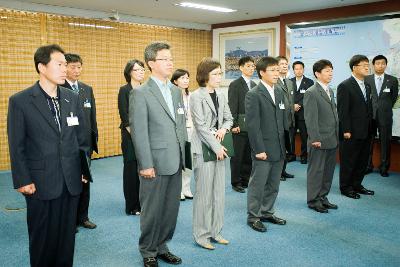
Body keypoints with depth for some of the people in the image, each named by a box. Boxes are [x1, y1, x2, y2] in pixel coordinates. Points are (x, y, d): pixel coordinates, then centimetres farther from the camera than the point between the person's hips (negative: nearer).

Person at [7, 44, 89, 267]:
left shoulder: (73, 98, 6)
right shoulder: (20, 101, -6)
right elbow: (17, 146, -5)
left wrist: (85, 169, 8)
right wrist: (23, 181, -7)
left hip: (72, 181, 4)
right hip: (41, 183, -3)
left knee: (68, 235, 13)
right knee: (43, 238, 11)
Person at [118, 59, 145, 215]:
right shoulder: (124, 90, -4)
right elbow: (124, 116, -8)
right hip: (130, 136, -4)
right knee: (131, 169, 3)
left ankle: (143, 203, 19)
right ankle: (132, 206, 16)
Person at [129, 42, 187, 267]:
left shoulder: (176, 91, 12)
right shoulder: (140, 93, -9)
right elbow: (139, 132, -12)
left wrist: (183, 156, 9)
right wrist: (145, 165, -15)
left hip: (176, 163, 6)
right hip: (155, 163, -6)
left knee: (171, 209, 15)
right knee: (152, 211, 7)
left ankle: (161, 246, 33)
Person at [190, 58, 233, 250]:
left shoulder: (220, 96, 10)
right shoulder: (196, 96, -9)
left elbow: (229, 118, 17)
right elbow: (200, 126, -14)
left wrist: (224, 128, -6)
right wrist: (216, 147, -14)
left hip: (219, 148, 7)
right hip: (204, 149, -7)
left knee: (219, 191, 11)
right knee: (204, 193, 1)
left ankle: (215, 231, 24)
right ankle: (201, 234, 14)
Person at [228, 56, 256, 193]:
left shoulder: (254, 85, 13)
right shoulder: (235, 85, -6)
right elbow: (232, 107, -10)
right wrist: (234, 125, -15)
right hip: (240, 127, -6)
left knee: (249, 156, 12)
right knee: (237, 156, 3)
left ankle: (246, 180, 24)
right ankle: (236, 182, 14)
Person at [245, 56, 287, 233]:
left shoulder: (279, 93, 12)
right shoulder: (253, 95, -10)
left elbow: (284, 120, 15)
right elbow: (252, 125, -14)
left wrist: (285, 145, 10)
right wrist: (259, 150, -16)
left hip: (279, 150, 7)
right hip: (263, 150, -7)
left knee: (273, 185, 16)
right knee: (257, 185, 3)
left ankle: (267, 212, 31)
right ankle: (253, 217, 17)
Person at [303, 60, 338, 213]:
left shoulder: (330, 91, 15)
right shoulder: (311, 93, -12)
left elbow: (334, 115, 17)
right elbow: (310, 119, -15)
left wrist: (337, 136, 13)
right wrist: (315, 139, -17)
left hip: (332, 140, 8)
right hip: (320, 141, -8)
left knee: (328, 170, 14)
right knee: (316, 171, 3)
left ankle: (323, 197, 27)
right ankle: (313, 200, 14)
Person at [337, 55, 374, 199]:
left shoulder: (367, 86, 13)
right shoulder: (345, 86, -11)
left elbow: (368, 108, 14)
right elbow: (342, 111, -14)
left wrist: (370, 128, 8)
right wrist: (346, 131, -17)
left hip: (365, 132, 8)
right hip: (351, 133, -7)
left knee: (362, 160, 14)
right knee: (348, 161, 4)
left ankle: (357, 185, 28)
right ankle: (345, 187, 17)